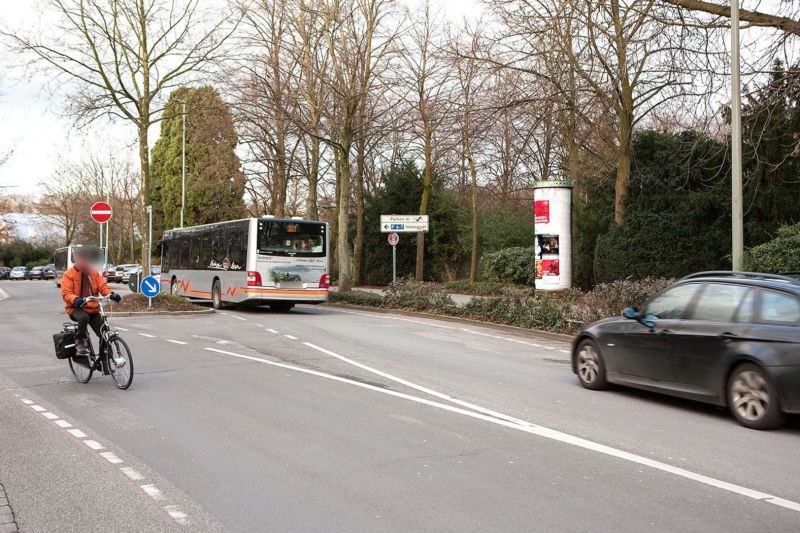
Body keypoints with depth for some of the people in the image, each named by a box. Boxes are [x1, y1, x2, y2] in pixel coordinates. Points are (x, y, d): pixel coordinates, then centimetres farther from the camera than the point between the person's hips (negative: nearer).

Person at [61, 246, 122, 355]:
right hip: (76, 308, -4)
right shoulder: (69, 274, -3)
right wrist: (76, 299, -36)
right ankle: (80, 344, -19)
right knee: (83, 317, -39)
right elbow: (66, 293, -13)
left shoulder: (94, 273, 8)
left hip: (92, 309, 4)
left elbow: (102, 286, -1)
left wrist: (111, 294, -23)